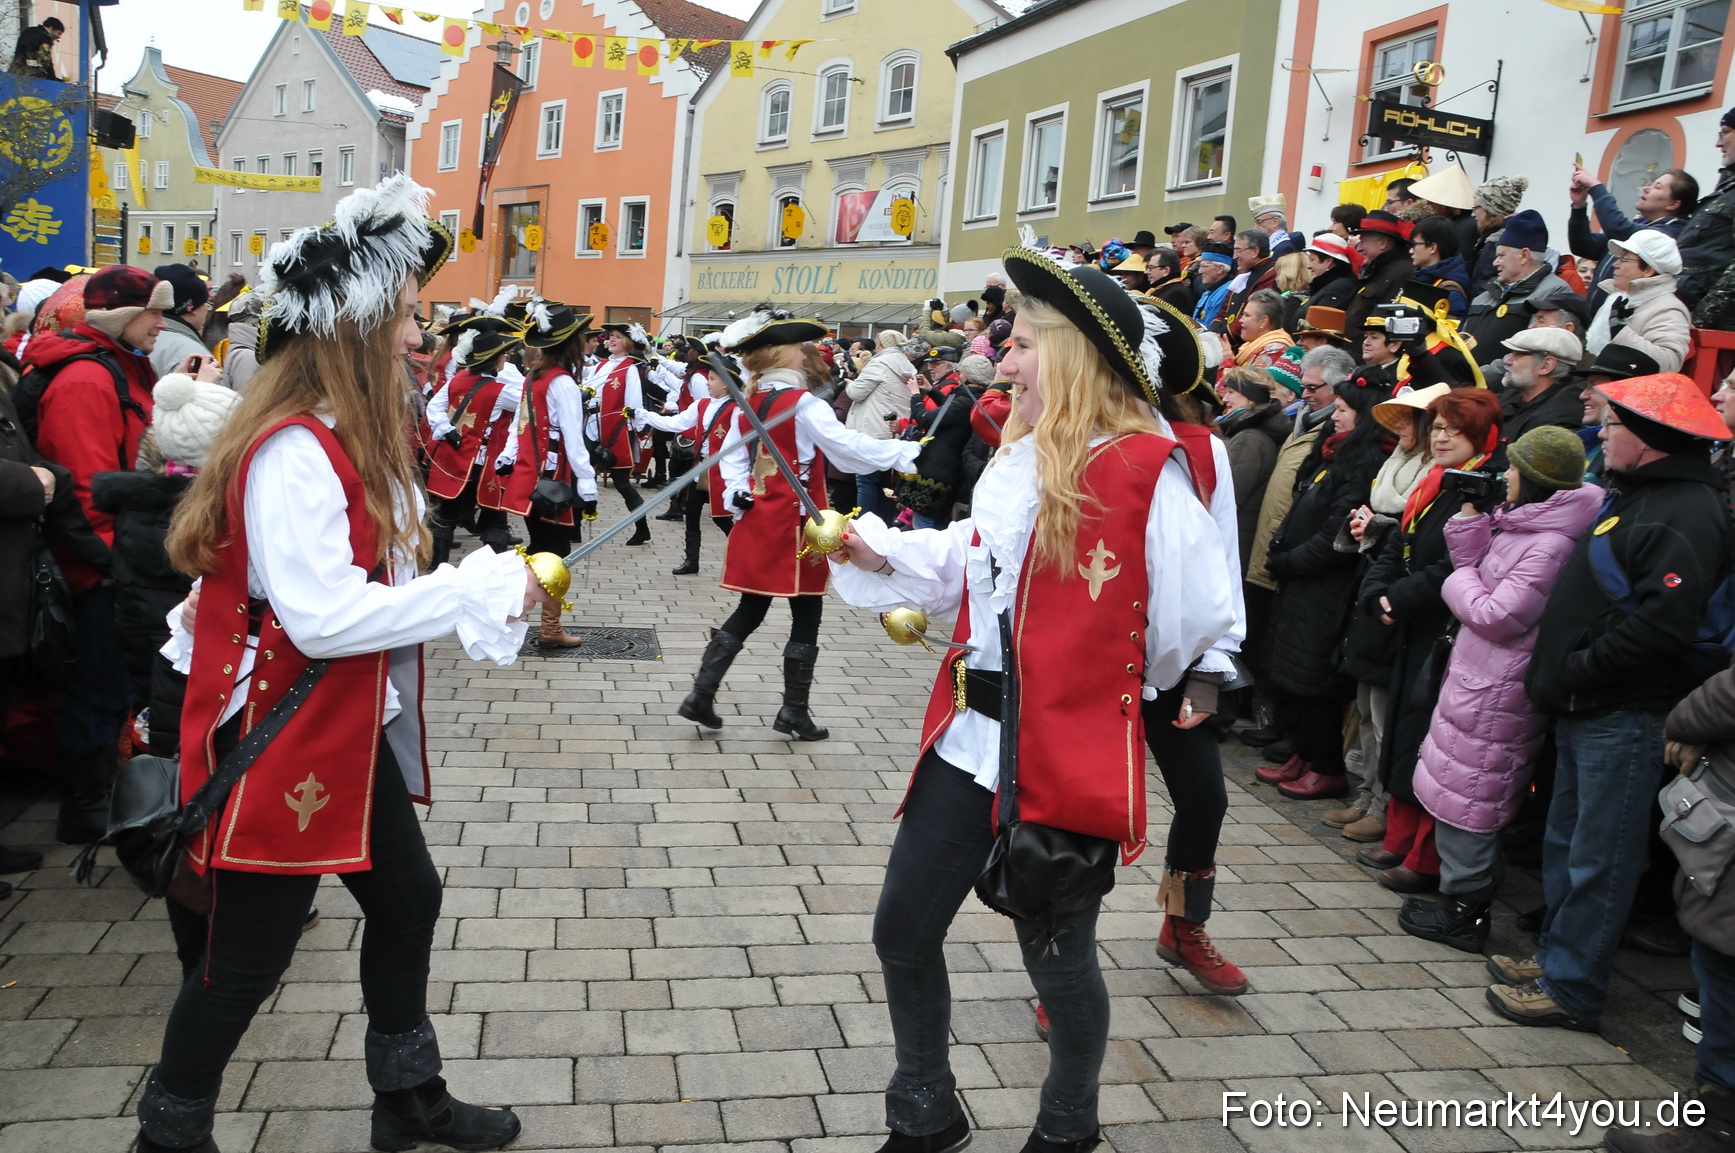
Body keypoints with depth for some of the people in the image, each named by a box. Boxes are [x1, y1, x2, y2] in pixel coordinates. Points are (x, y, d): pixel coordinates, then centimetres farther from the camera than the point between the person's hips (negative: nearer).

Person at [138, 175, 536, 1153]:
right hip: (277, 742, -10)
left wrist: (491, 593, 3)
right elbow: (321, 616, -29)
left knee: (408, 899, 19)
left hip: (350, 733, 10)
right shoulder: (294, 449, -24)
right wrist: (478, 589, -24)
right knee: (248, 955, 6)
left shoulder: (354, 439, 8)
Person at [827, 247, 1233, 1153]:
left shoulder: (1145, 470, -14)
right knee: (902, 929, 12)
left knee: (1057, 957, 11)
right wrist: (877, 551, 6)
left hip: (1070, 755, -7)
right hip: (968, 737, 7)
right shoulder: (1013, 461, 9)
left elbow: (1197, 621, -10)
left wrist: (1119, 676, 5)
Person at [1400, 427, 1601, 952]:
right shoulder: (1520, 523, 8)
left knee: (1465, 795, -1)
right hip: (1477, 675, 10)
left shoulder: (1552, 545, -22)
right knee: (1460, 791, 17)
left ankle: (1465, 912, 10)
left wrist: (1459, 584, -5)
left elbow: (1496, 616, -21)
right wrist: (1469, 519, 3)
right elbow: (1479, 567, 12)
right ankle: (1463, 900, 29)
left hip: (1498, 688, -10)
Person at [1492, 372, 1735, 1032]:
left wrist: (1579, 669, -18)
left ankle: (1571, 989, 11)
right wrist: (1560, 672, 11)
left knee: (1598, 859, 1)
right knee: (1566, 844, 20)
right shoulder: (1633, 495, 14)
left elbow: (1661, 625, -28)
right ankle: (1556, 955, 33)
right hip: (1585, 709, 10)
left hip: (1627, 717, -10)